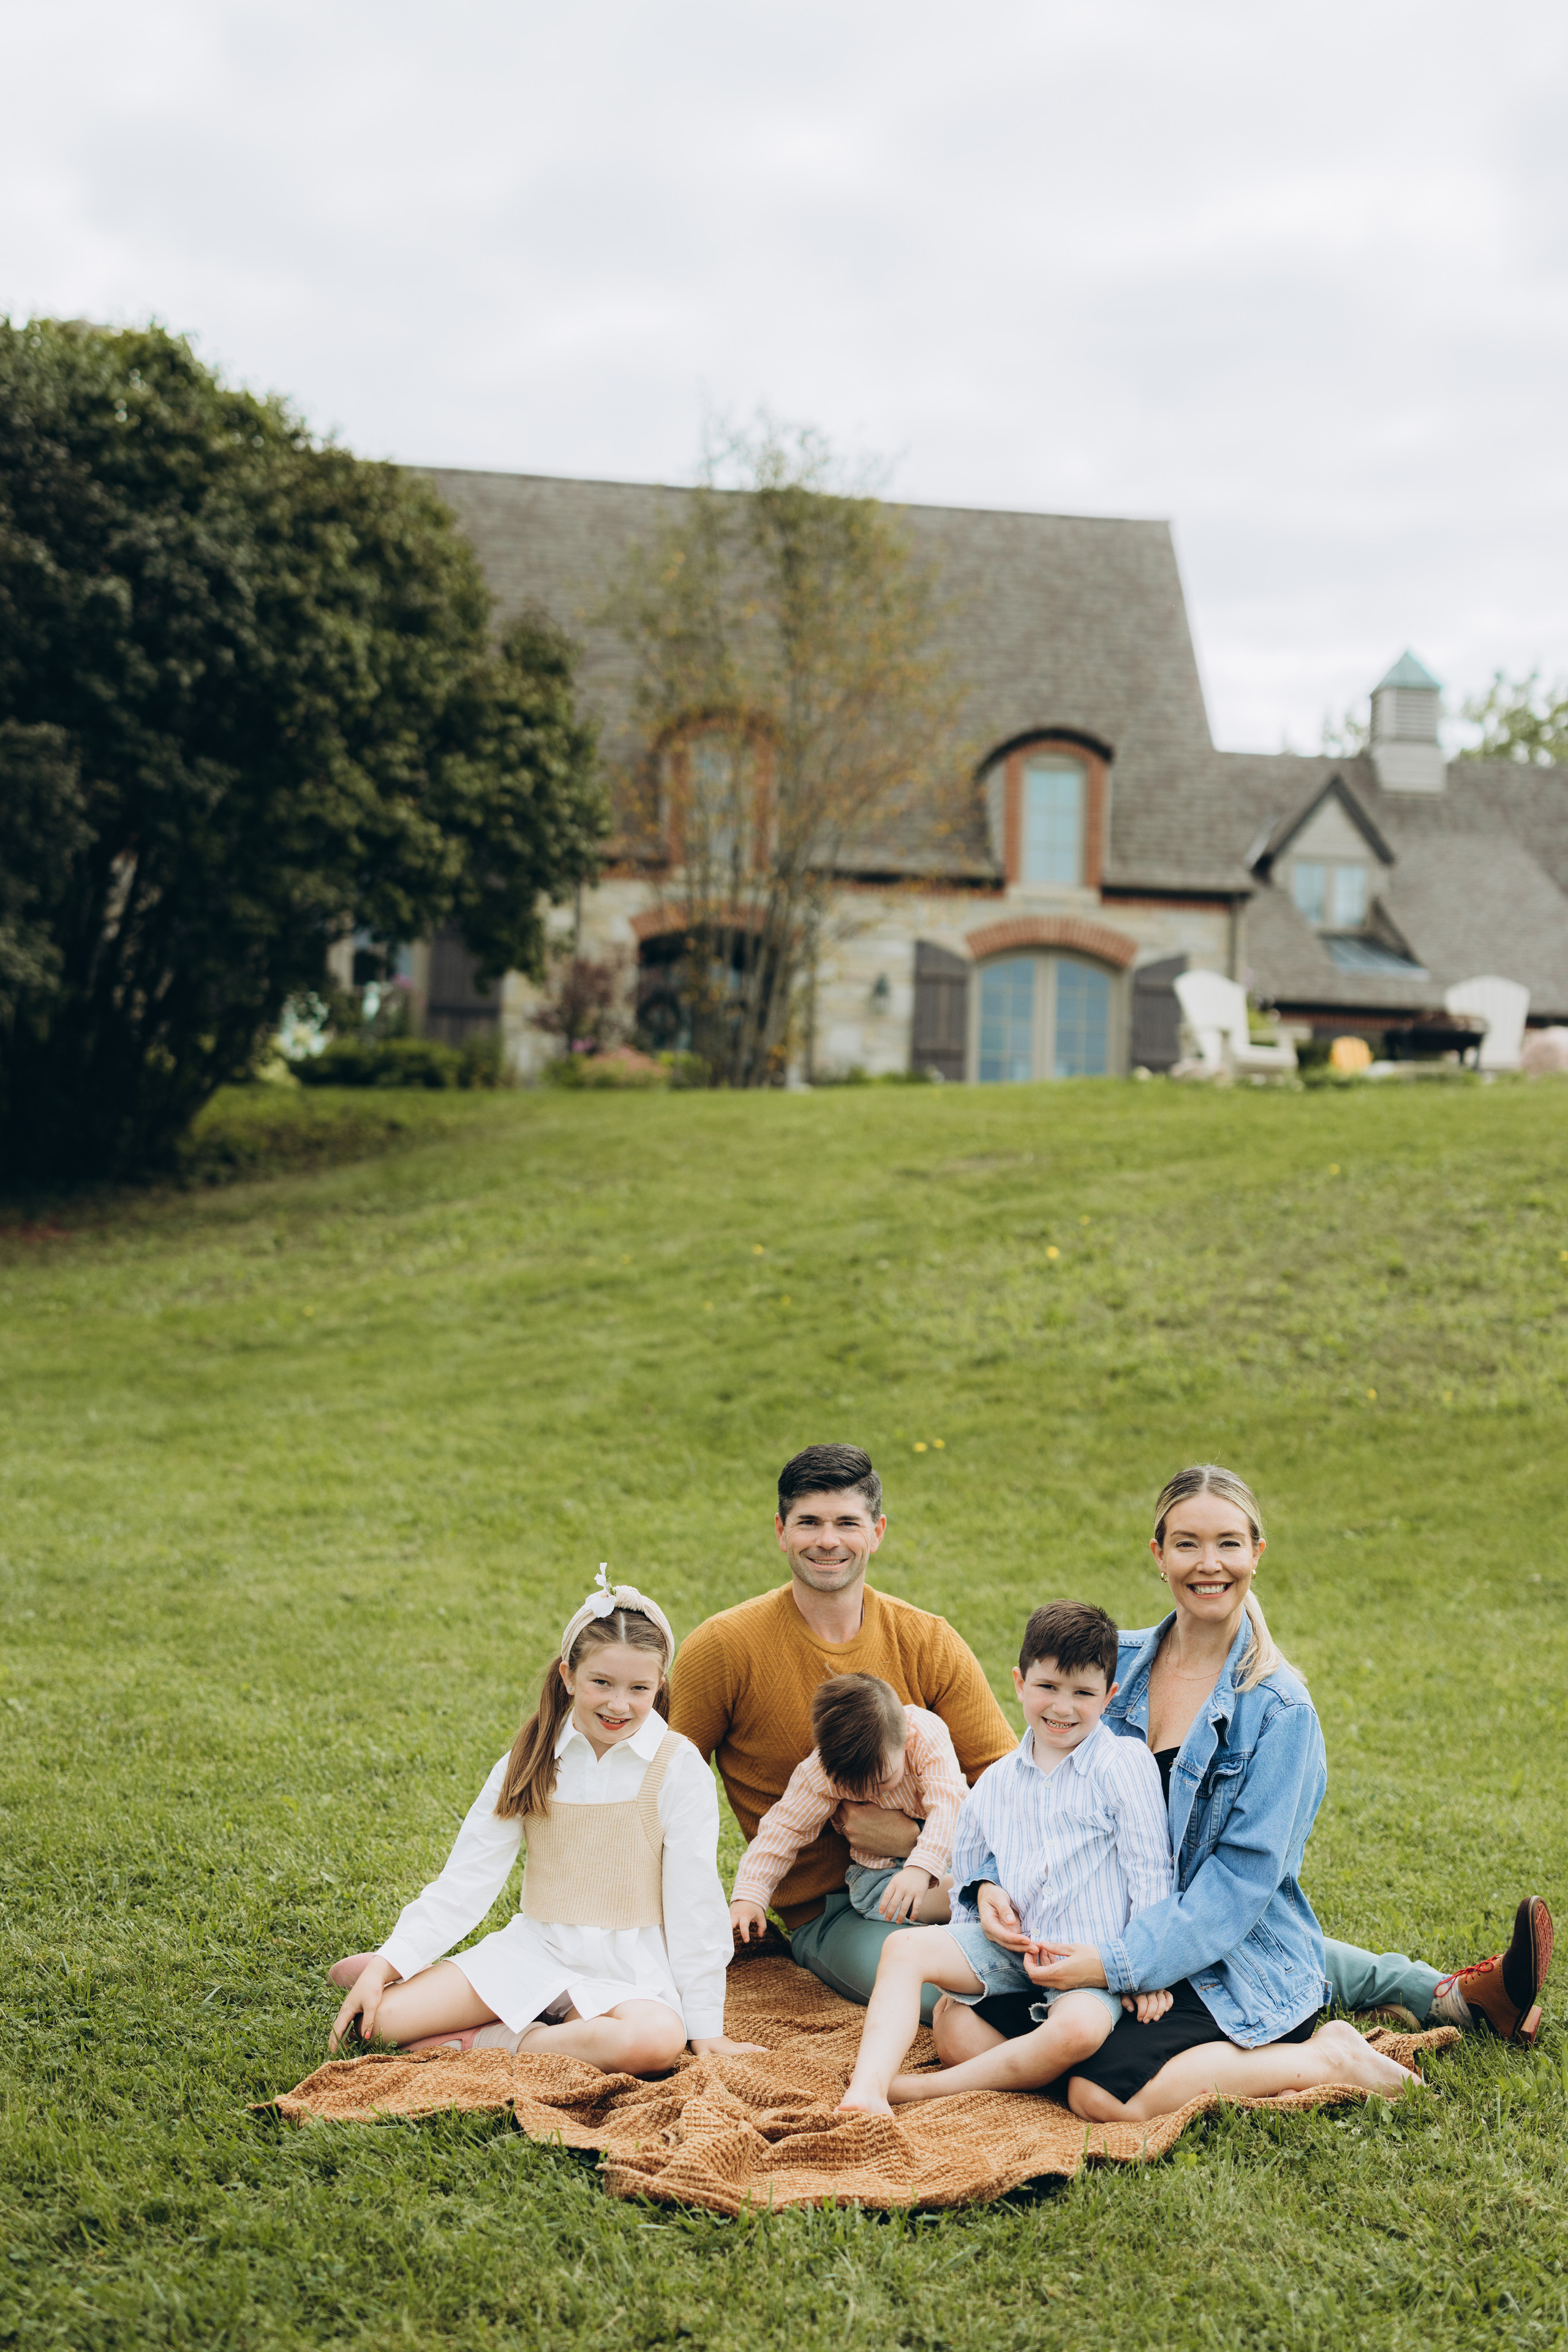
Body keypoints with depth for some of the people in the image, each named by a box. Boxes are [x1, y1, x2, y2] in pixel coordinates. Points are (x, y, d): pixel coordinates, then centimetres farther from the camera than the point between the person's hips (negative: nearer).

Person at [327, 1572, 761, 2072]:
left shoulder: (678, 1768, -7)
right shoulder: (531, 1760, 3)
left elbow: (694, 1903, -6)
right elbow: (467, 1878, 2)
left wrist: (706, 2028, -7)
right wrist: (389, 1962, -8)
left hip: (627, 1970, -1)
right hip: (533, 1949, 1)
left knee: (657, 2041, -37)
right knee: (386, 2017, -20)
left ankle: (486, 2042, -18)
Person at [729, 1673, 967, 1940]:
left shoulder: (928, 1735, -26)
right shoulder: (822, 1771, -22)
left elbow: (948, 1804, -35)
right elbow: (783, 1828, -16)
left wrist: (922, 1867, -50)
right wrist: (748, 1895, -24)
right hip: (880, 1865, -1)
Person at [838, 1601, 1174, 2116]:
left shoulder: (1124, 1767, -4)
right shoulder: (995, 1783, 10)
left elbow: (1150, 1872, -5)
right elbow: (966, 1875, 23)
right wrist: (987, 1898, 3)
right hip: (1011, 1945, 5)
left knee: (1080, 2026, -35)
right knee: (905, 1947, -15)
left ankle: (934, 2088, -24)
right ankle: (866, 2092, -28)